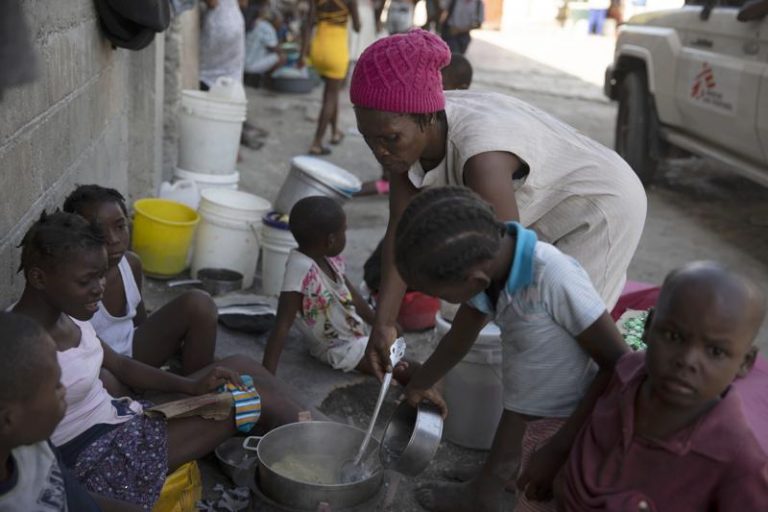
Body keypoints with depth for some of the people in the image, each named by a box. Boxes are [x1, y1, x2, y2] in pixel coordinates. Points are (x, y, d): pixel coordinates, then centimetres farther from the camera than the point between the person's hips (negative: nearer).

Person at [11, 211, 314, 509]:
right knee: (258, 396, -9)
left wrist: (190, 386, -3)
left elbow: (120, 366, 11)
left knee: (242, 367, 7)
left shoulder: (65, 314, 2)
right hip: (100, 460, -9)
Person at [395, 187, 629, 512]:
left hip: (563, 424, -7)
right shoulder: (484, 260, -10)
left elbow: (619, 365, -26)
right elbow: (460, 337, 10)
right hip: (520, 411, 7)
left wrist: (559, 450, -24)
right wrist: (419, 384, 27)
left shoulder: (554, 280, -33)